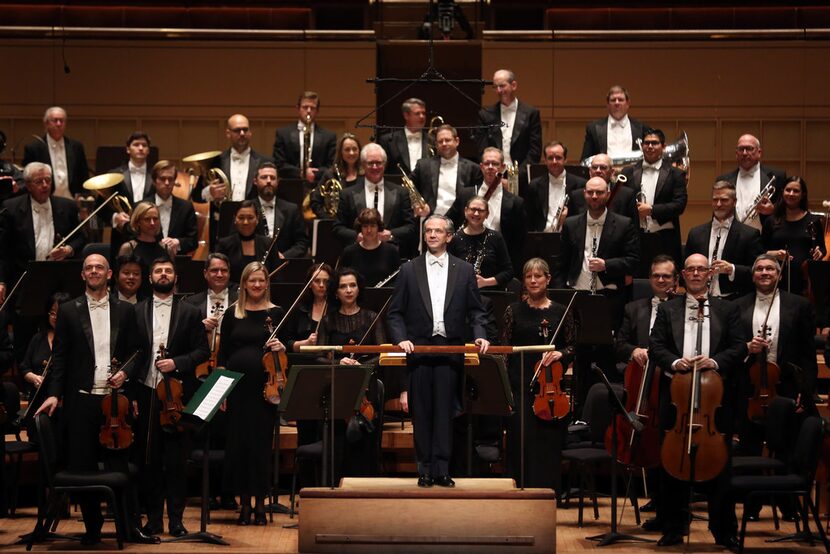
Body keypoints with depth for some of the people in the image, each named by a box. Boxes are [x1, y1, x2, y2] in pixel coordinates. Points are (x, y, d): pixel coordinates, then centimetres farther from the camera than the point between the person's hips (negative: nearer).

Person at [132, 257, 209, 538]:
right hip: (145, 394, 1)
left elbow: (202, 351, 4)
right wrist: (130, 394, -4)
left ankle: (176, 519, 6)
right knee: (148, 459, 4)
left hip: (177, 394, -1)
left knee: (177, 460, -1)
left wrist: (177, 363, -12)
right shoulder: (135, 312, 8)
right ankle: (153, 518, 13)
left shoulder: (189, 313, 7)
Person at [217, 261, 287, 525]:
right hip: (237, 387, 1)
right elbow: (223, 355, 9)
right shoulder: (232, 315, 9)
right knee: (238, 442, 2)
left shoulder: (277, 313, 5)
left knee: (261, 443, -1)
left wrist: (282, 347, -15)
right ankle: (244, 502, 11)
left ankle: (260, 503, 9)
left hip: (264, 387, -1)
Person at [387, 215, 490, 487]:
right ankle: (425, 469, 7)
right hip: (418, 350, 0)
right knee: (421, 411, 2)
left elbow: (475, 311, 10)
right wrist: (401, 339, -8)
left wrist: (480, 335, -6)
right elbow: (395, 313, 7)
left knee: (444, 411, -4)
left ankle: (442, 469, -2)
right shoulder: (409, 270, 8)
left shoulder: (464, 271, 9)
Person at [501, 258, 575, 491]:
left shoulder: (561, 312, 7)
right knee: (522, 446, -3)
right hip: (521, 388, -1)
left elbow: (572, 347, 11)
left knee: (550, 447, 2)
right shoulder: (514, 311, 4)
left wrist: (560, 354, -11)